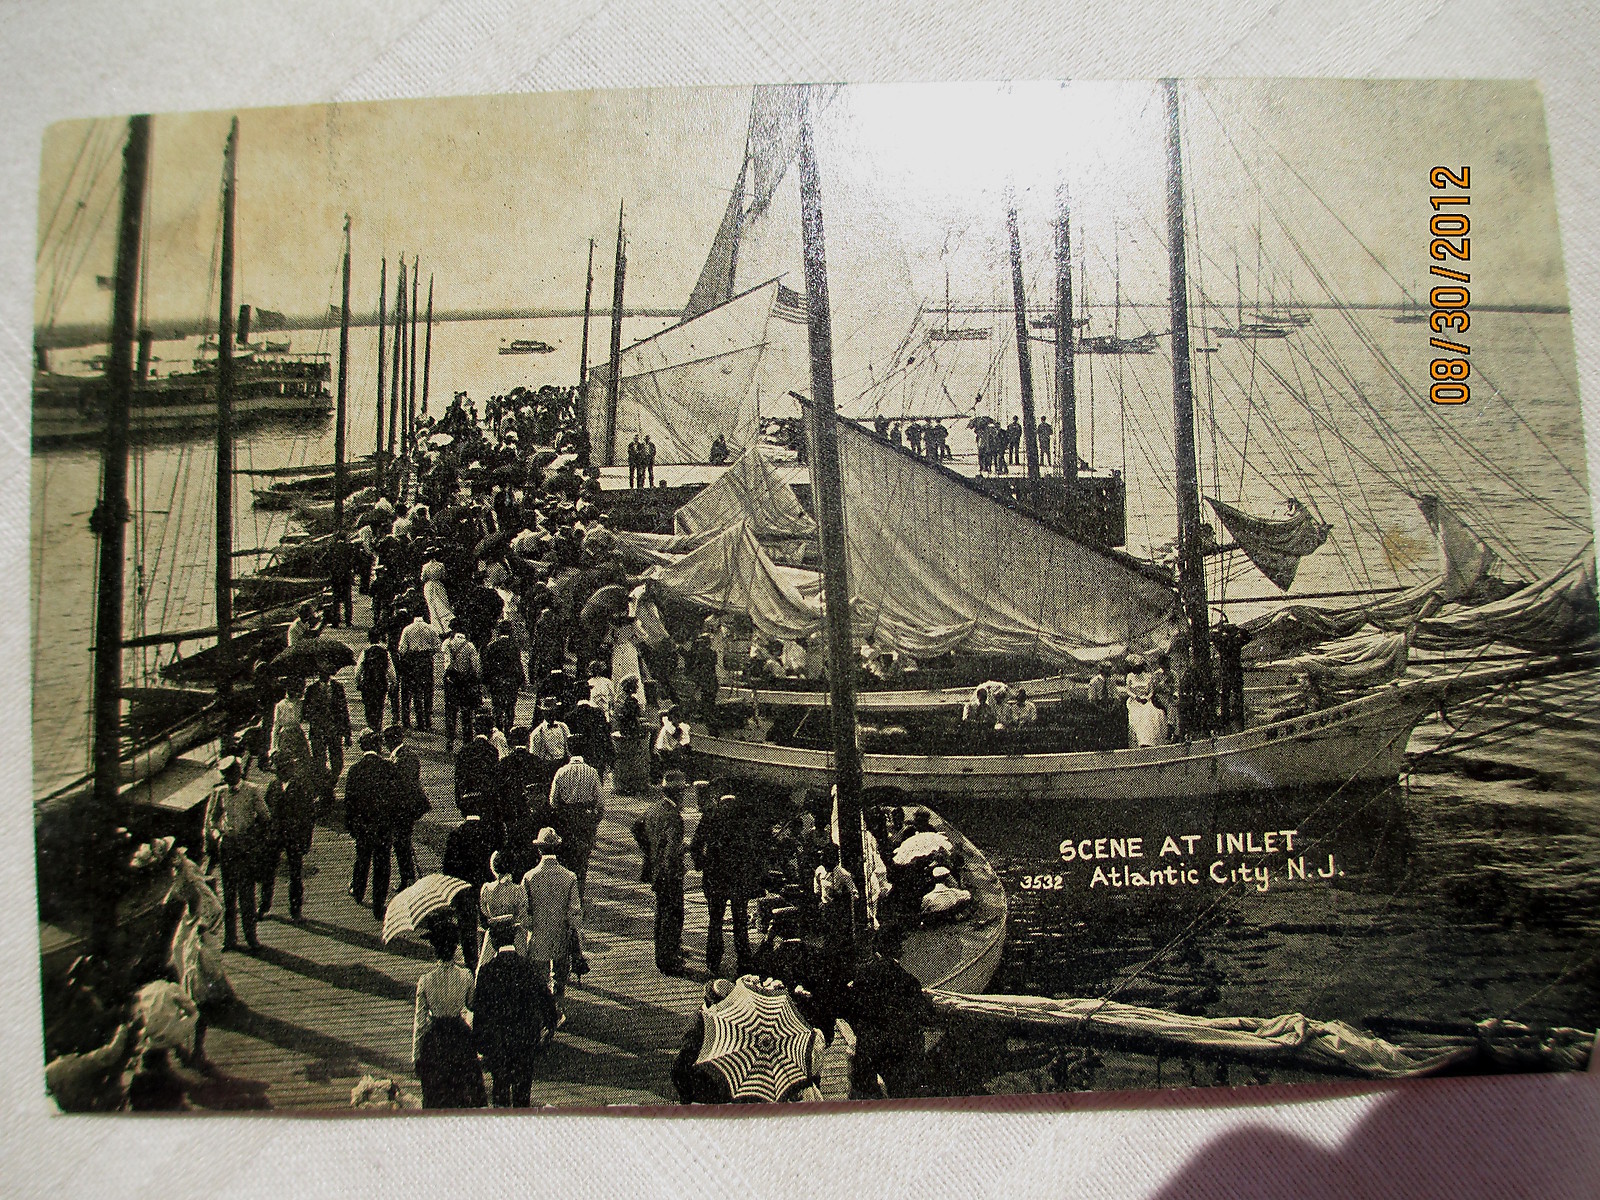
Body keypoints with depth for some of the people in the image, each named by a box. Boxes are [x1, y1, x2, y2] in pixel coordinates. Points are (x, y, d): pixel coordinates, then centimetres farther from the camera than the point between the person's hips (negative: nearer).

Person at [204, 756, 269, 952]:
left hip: (245, 847, -3)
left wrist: (251, 839, -8)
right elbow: (210, 819, 13)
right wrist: (218, 835, -4)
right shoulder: (219, 792, 9)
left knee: (246, 894, -2)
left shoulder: (252, 790, 0)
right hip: (226, 846, 3)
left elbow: (264, 818, 1)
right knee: (228, 894, 7)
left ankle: (251, 937, 5)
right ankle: (230, 938, 15)